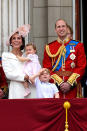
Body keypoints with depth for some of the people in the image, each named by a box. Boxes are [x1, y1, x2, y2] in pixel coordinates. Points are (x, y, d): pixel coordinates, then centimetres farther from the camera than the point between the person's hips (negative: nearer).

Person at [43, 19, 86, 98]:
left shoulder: (78, 46, 6)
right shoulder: (49, 48, 8)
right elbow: (47, 69, 4)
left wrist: (70, 83, -10)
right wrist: (59, 83, -10)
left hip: (72, 86, 0)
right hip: (55, 85, 0)